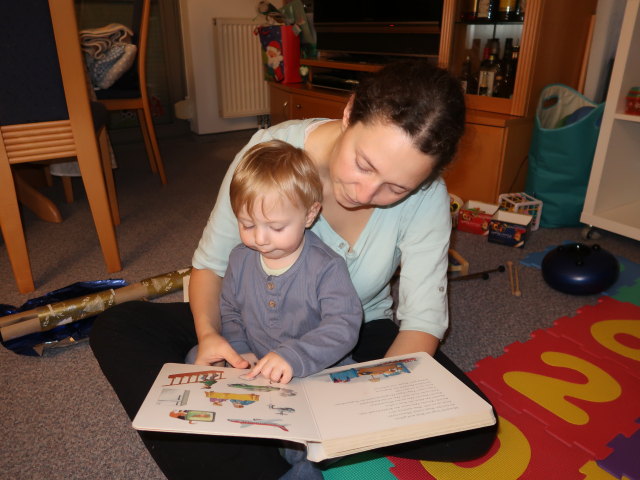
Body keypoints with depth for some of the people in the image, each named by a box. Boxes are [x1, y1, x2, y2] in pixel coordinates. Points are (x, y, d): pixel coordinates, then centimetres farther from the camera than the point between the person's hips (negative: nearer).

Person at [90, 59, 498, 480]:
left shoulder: (426, 197, -22)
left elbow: (423, 319, -18)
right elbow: (212, 263, -11)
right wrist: (208, 332, -30)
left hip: (359, 335, 1)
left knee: (472, 426, -23)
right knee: (118, 327, -16)